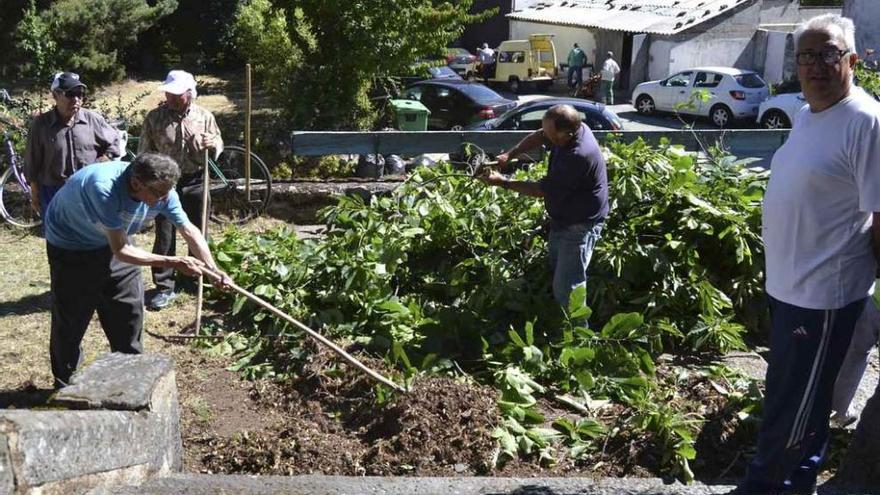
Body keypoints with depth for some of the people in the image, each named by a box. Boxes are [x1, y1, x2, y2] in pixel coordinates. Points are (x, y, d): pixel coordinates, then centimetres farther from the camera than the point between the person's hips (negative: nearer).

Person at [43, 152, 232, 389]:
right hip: (70, 246, -6)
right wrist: (174, 262, -37)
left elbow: (189, 230, -10)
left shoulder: (162, 191, -23)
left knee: (130, 308, 7)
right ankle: (65, 386, 20)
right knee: (70, 318, 1)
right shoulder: (104, 188, -41)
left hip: (114, 241, 6)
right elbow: (121, 251, -36)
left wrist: (213, 270, -19)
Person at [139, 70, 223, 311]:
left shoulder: (204, 116, 1)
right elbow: (144, 153, 2)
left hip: (195, 183, 1)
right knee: (164, 237, 0)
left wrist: (212, 144, -14)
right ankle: (164, 287, 9)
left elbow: (219, 144, 11)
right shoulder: (154, 117, -2)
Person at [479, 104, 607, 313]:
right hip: (563, 217, 10)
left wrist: (503, 183, -16)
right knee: (558, 274, 23)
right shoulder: (572, 127, -10)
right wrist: (510, 154, -6)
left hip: (580, 225, -10)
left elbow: (542, 190, -25)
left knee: (566, 288, -9)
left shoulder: (578, 157, -36)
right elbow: (538, 136, 9)